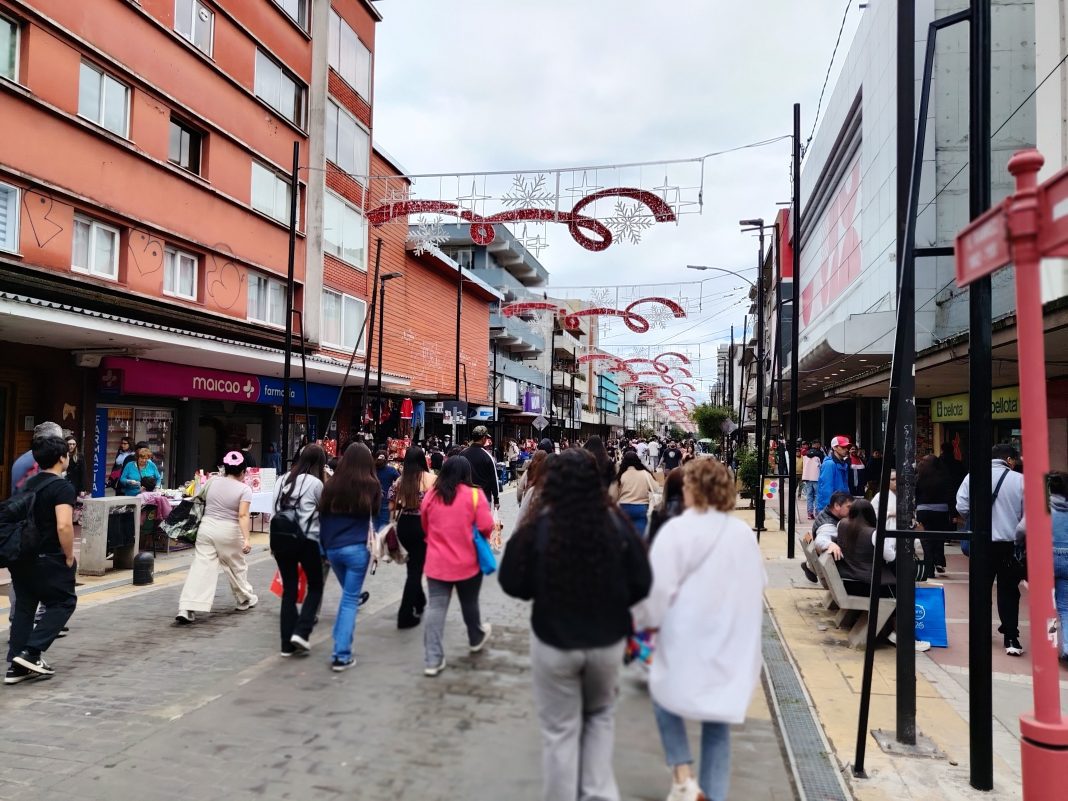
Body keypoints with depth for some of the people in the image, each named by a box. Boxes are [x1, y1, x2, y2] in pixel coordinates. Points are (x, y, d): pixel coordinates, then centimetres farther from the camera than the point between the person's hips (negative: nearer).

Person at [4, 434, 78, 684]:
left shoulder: (29, 484, 11)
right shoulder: (62, 487, -16)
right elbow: (63, 526, -26)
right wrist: (69, 558, -14)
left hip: (20, 557, 8)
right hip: (47, 559, -8)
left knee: (24, 607, 13)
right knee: (64, 602, 8)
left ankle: (16, 666, 15)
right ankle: (31, 652, -1)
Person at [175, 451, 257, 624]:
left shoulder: (212, 482, 4)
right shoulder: (244, 489, -7)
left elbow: (201, 498, 22)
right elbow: (243, 515, -17)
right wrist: (246, 539, -20)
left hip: (207, 527, 3)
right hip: (229, 532, -3)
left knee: (201, 567, -2)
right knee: (237, 567, 16)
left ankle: (186, 609, -11)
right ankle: (244, 600, 33)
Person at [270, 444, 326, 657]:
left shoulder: (282, 479, 12)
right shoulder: (315, 483, -6)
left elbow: (275, 509, 12)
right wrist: (325, 482, 12)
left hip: (280, 537, 5)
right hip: (307, 539, -5)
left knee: (289, 589, 11)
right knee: (315, 586, 13)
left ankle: (288, 643, 13)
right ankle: (301, 632, -2)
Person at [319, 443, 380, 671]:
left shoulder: (331, 485, 2)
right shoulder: (371, 485, -7)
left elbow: (322, 516, 8)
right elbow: (376, 512, 7)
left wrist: (325, 545, 16)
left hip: (333, 547, 4)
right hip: (357, 547, -4)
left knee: (347, 595, 23)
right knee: (351, 599, 2)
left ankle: (340, 644, 25)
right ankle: (342, 655, 0)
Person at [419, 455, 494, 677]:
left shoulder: (431, 495, 0)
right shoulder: (474, 494, -11)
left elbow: (425, 526, 12)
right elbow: (486, 526, -13)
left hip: (436, 563, 2)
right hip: (467, 562, -1)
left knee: (435, 608, 2)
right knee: (469, 603, 19)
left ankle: (433, 660, 0)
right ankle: (476, 639, 43)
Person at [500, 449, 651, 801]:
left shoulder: (537, 528, -17)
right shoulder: (616, 525, -13)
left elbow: (512, 584, -8)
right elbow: (641, 585, -6)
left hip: (553, 643, -2)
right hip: (607, 641, 2)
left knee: (560, 730, 15)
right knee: (600, 716, 27)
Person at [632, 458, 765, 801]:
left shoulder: (677, 530, -15)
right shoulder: (744, 533, 4)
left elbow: (658, 586, -16)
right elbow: (758, 587, 14)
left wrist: (647, 621, 1)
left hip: (688, 642, -4)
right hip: (734, 646, 5)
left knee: (665, 696, 21)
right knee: (718, 726, 15)